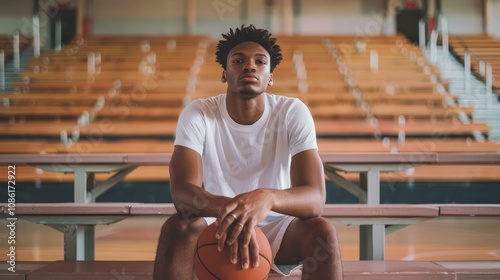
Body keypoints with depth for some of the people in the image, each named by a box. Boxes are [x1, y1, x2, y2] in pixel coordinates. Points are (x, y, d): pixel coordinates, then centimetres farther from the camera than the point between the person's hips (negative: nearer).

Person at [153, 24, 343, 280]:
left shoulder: (294, 113, -15)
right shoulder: (197, 114, -14)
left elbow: (314, 197, -26)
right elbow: (181, 191, -28)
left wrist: (267, 198, -50)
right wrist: (229, 209, -51)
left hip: (277, 226, 1)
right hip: (218, 224, 0)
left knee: (323, 232, -30)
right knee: (176, 228, -31)